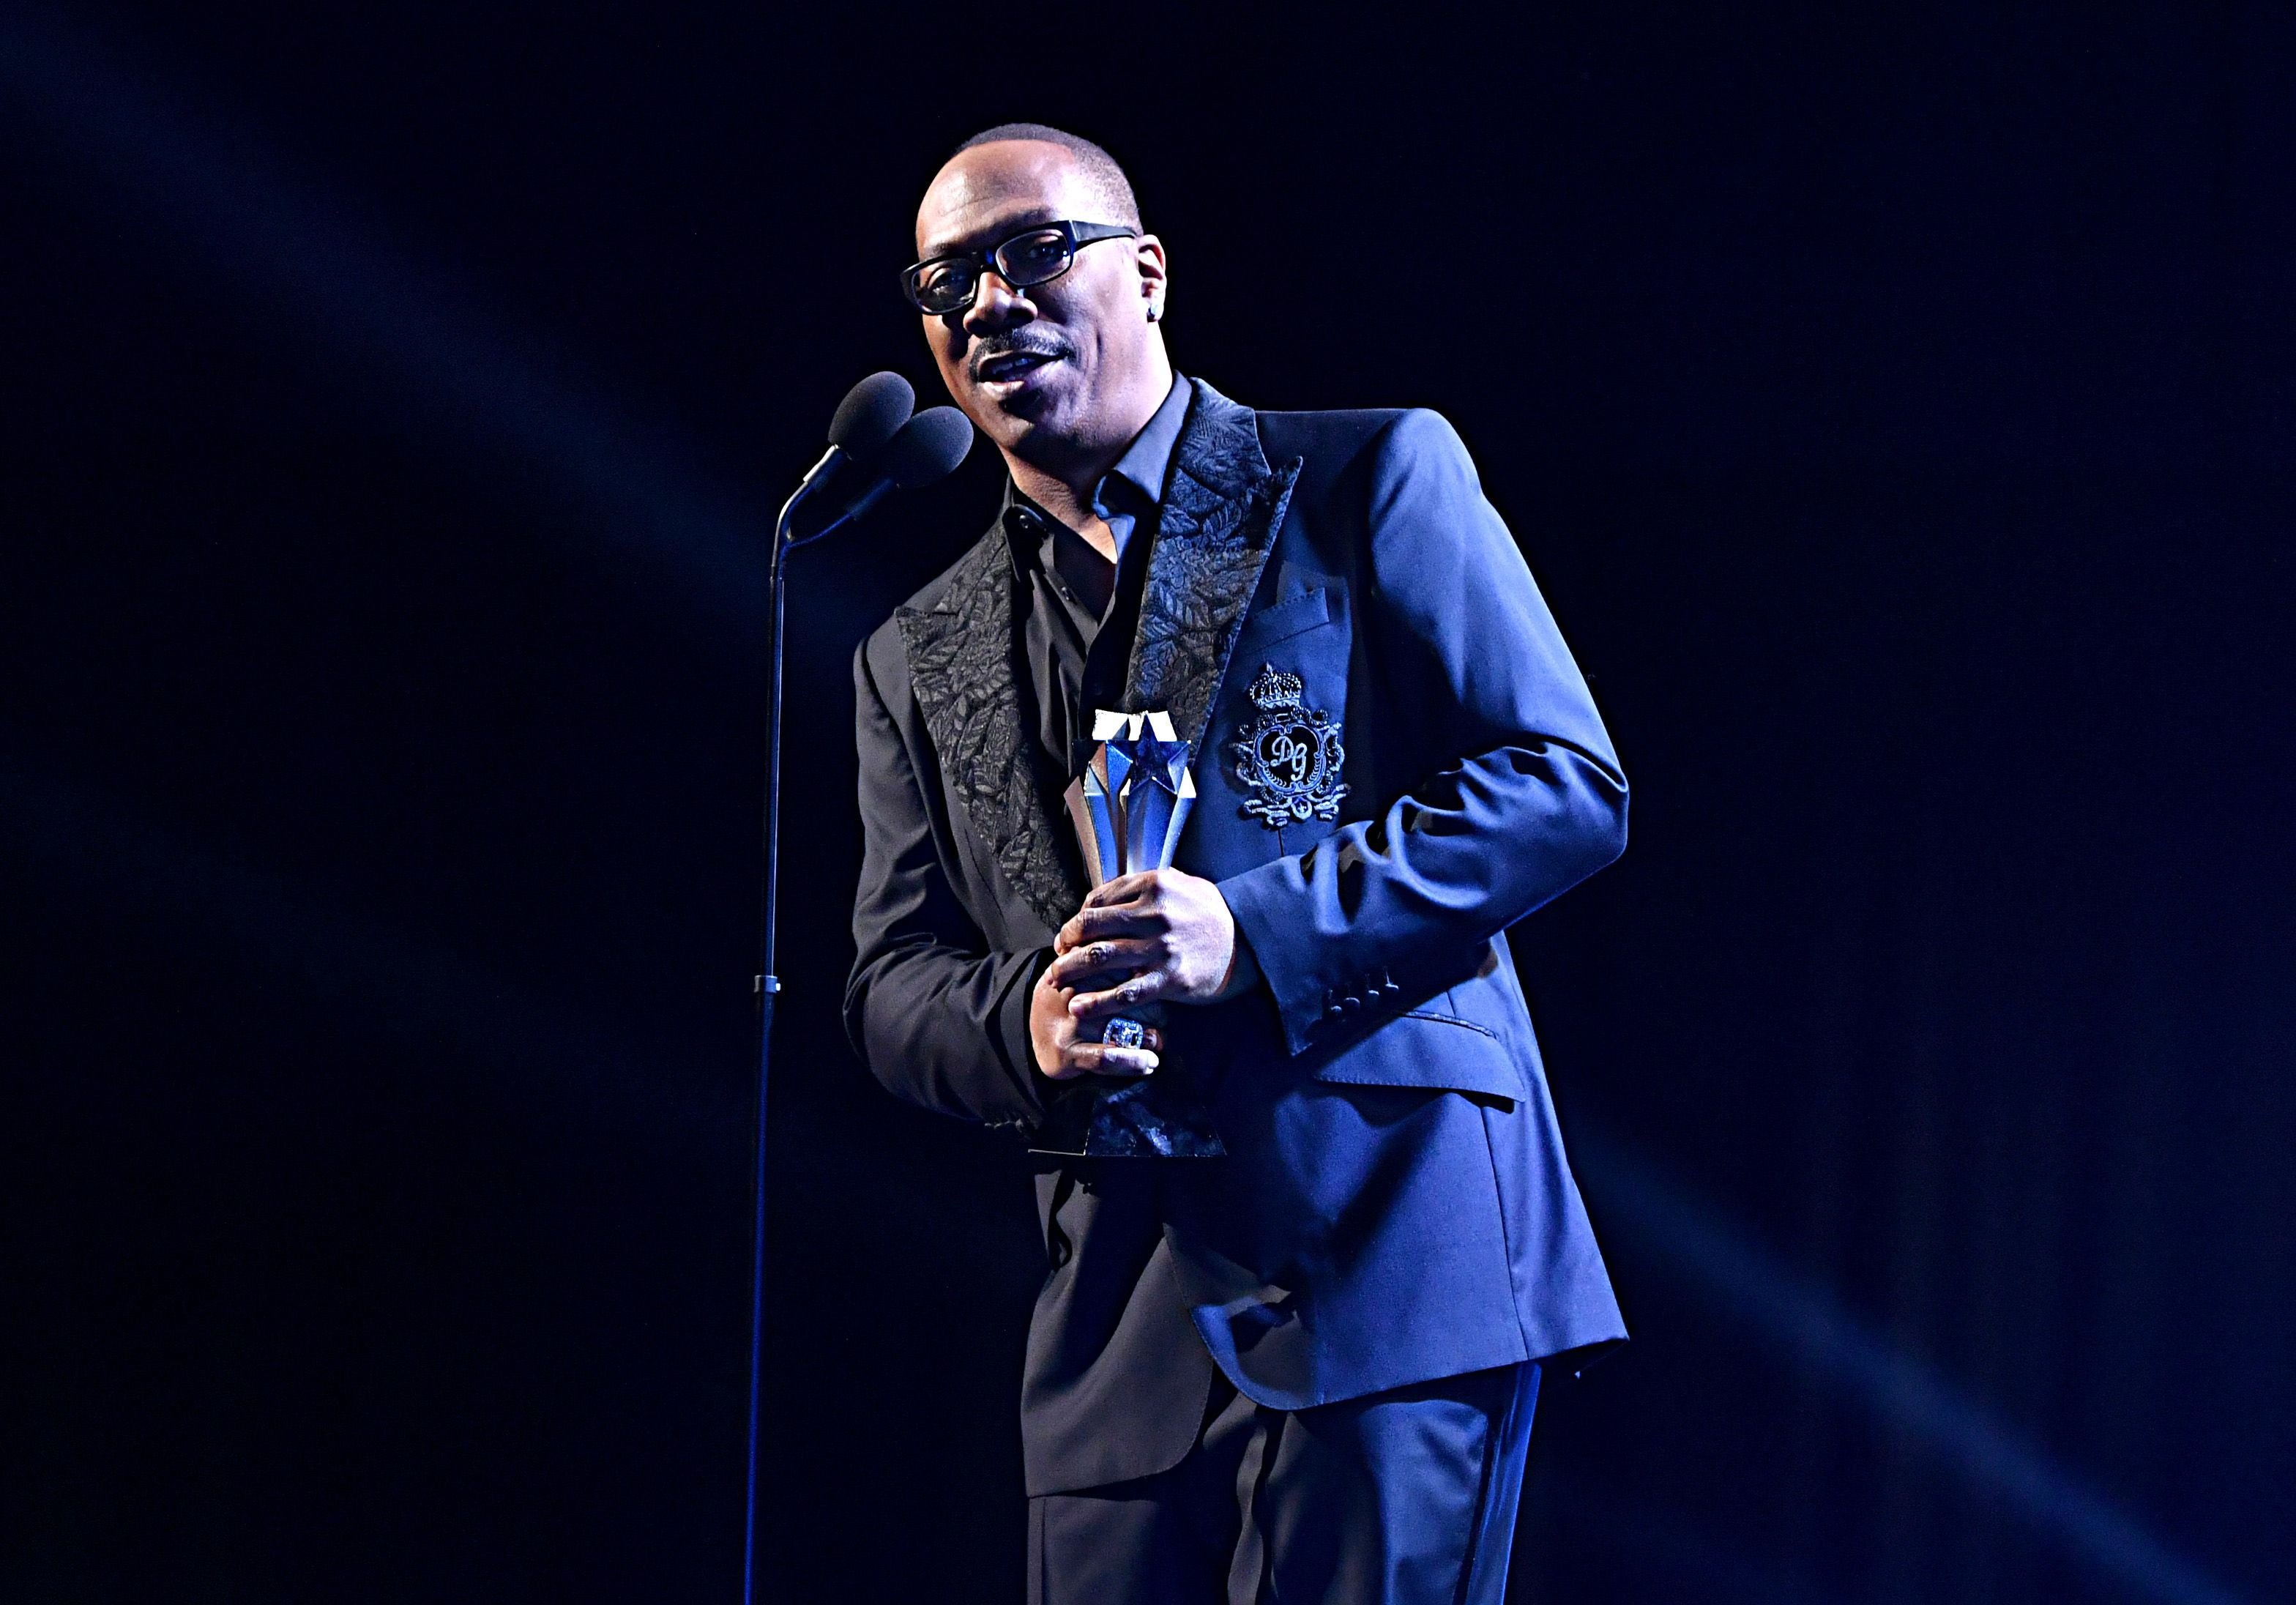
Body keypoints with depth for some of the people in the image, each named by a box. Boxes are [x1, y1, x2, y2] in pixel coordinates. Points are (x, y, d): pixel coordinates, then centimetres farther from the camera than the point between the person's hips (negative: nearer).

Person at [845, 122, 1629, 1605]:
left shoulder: (1368, 480, 4)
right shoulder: (919, 663, 18)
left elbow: (1567, 786, -3)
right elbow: (894, 981, 15)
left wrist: (1254, 930, -14)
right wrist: (1022, 1022, -10)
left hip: (1393, 1258, -4)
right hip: (1120, 1330, 5)